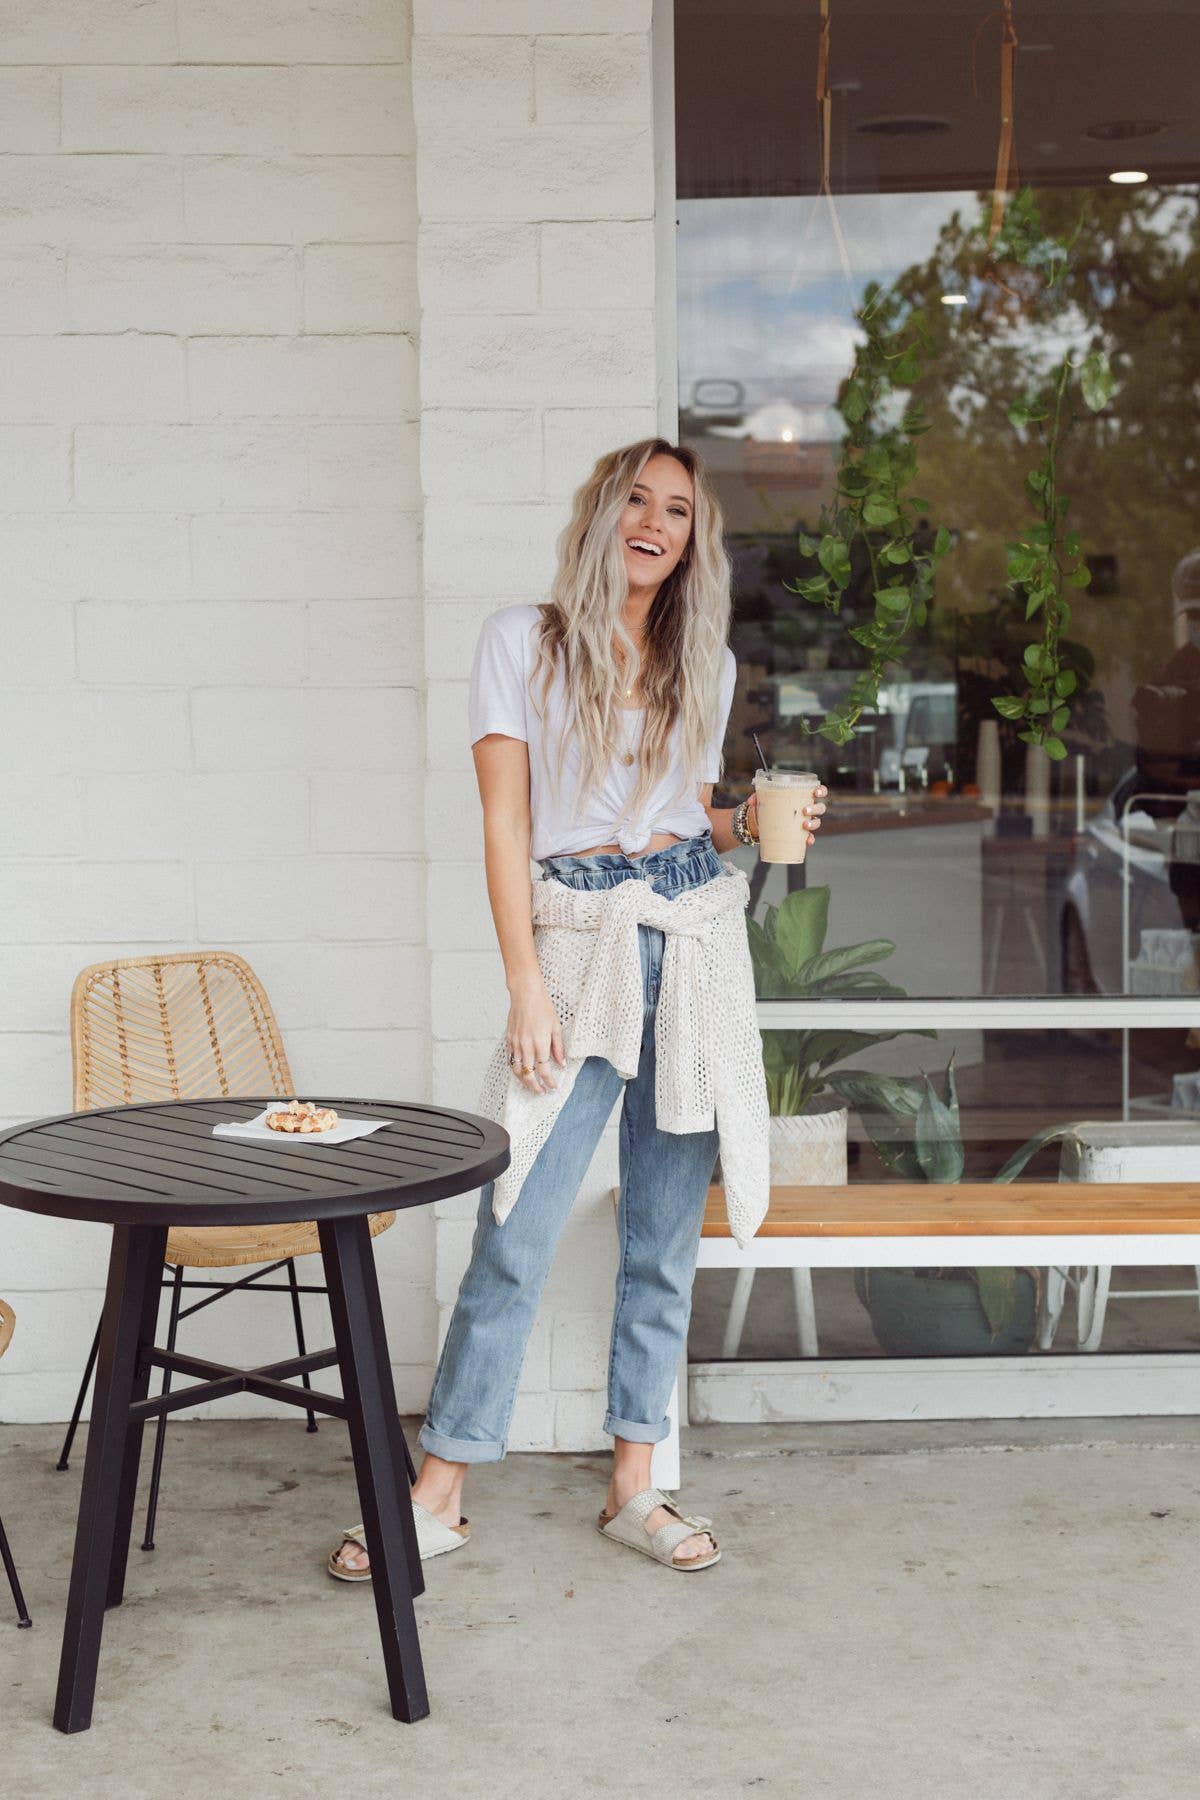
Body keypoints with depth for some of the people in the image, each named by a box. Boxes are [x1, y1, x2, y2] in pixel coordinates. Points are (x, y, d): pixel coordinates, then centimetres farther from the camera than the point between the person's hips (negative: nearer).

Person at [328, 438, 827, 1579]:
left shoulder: (705, 662, 13)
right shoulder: (523, 642, 1)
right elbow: (504, 822, -4)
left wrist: (752, 821, 0)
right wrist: (526, 986, -11)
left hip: (696, 939, 4)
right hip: (575, 941, -4)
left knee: (664, 1234, 7)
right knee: (517, 1235, -7)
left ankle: (634, 1486, 17)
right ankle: (439, 1491, 5)